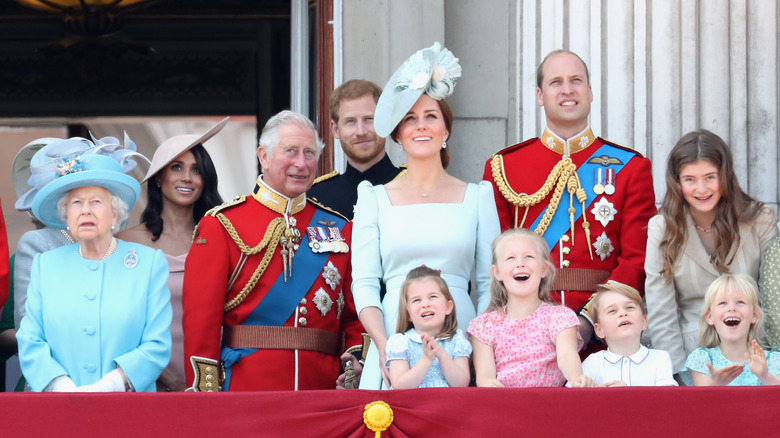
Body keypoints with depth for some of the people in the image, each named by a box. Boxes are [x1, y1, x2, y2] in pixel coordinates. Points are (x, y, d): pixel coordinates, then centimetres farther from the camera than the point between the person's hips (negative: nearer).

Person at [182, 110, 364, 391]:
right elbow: (201, 317, -4)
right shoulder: (222, 225, 2)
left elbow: (354, 315, 13)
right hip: (245, 389, -3)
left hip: (322, 387, 3)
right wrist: (206, 392, -12)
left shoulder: (339, 229, 14)